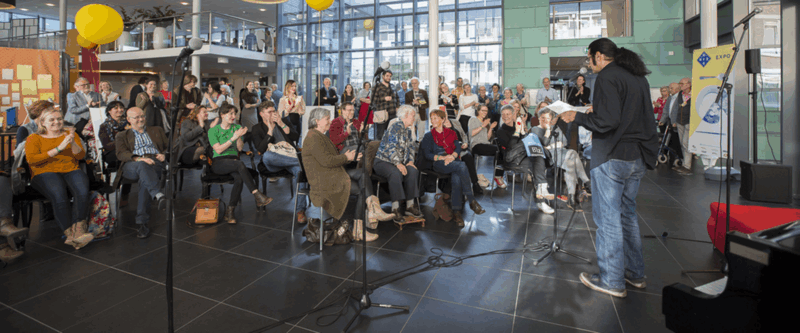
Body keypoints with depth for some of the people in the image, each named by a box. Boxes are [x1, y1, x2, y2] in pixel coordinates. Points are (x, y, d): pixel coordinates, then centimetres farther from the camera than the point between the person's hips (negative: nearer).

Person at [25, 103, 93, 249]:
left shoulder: (69, 134, 24)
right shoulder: (34, 138, 16)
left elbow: (81, 155, 11)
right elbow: (31, 159, -2)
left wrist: (72, 143, -9)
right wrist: (58, 148, -10)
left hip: (71, 171, 2)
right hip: (45, 173, -2)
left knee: (83, 193, -34)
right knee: (60, 197, -36)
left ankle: (78, 230, -35)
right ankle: (70, 233, -32)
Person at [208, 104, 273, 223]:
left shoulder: (237, 127, 14)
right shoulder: (213, 130, 5)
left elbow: (240, 148, 6)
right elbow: (218, 150, -8)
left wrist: (239, 137, -13)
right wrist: (233, 138, -17)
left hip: (233, 160, 3)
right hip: (218, 163, -3)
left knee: (239, 178, -33)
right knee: (240, 164, -36)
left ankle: (230, 211, -26)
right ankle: (258, 196, -40)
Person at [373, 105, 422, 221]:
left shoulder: (408, 131, 17)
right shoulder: (396, 127, -12)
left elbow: (410, 148, 17)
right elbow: (391, 148, -21)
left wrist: (410, 161, -2)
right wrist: (398, 164, -29)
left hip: (399, 163, 7)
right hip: (383, 161, -7)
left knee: (413, 171, -21)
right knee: (396, 173, -38)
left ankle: (410, 206, -18)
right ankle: (395, 208, -32)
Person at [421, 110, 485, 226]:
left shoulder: (451, 133, 24)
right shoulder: (428, 136, 17)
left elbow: (458, 148, 10)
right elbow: (427, 154, 4)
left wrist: (452, 156, -13)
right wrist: (443, 157, -12)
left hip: (453, 161, 3)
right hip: (438, 163, -2)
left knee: (457, 178, -35)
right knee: (461, 166, -34)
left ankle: (456, 212, -34)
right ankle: (472, 201, -31)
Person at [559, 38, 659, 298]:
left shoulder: (607, 77, -12)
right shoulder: (639, 78, 16)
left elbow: (607, 121, -21)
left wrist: (577, 117, -7)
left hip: (612, 157, -9)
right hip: (638, 157, 9)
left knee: (608, 218, 0)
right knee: (627, 213, 19)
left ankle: (612, 281, 9)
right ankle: (635, 273, 29)